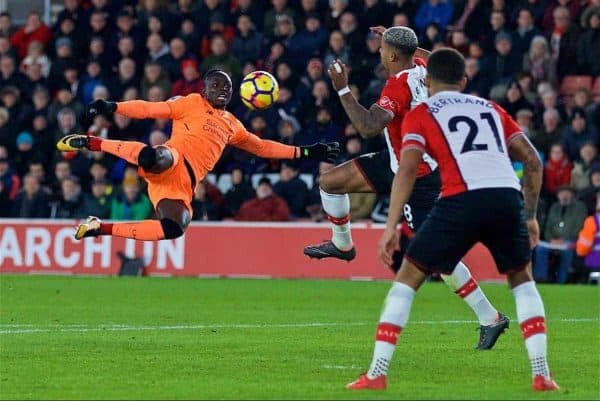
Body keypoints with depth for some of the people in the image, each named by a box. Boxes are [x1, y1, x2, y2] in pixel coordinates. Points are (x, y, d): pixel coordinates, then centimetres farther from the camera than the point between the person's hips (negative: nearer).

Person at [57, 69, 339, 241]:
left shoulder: (232, 126, 29)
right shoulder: (192, 103, 10)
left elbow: (261, 147, 38)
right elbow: (151, 109, 3)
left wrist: (304, 153, 32)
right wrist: (112, 107, -10)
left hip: (184, 183, 6)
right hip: (172, 162, -6)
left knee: (174, 229, -21)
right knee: (153, 158, -43)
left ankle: (100, 228, -6)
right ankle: (90, 143, -16)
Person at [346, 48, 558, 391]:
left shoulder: (421, 115, 15)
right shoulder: (490, 108, 27)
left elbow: (407, 169, -1)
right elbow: (533, 162, 21)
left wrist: (391, 227, -4)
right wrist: (530, 217, 28)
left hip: (463, 199, -3)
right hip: (508, 195, 3)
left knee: (407, 278, 11)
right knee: (521, 279, 26)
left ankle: (377, 373, 4)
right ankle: (541, 373, 13)